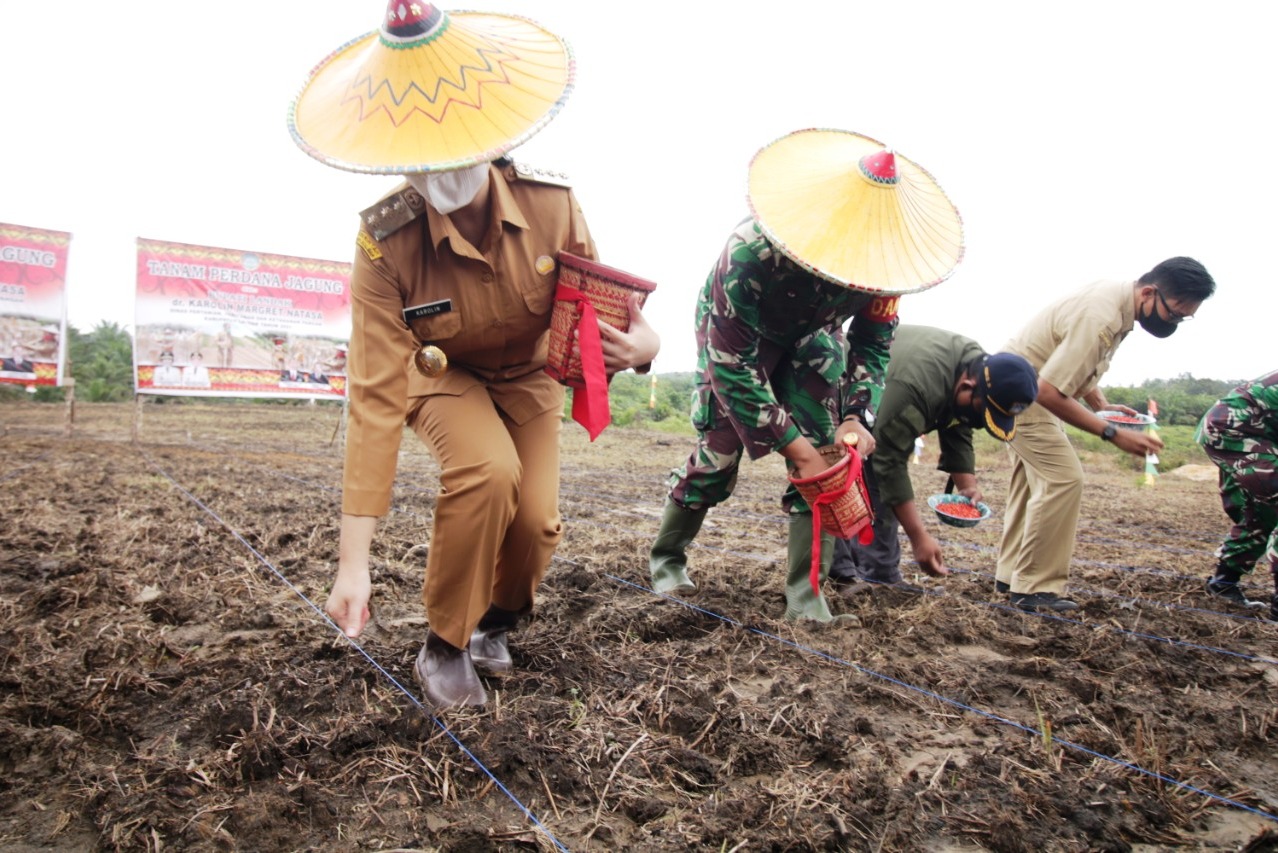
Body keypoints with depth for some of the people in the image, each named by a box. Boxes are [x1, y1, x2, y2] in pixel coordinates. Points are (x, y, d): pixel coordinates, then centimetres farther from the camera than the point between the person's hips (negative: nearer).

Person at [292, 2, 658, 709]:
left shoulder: (552, 205, -26)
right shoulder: (386, 243, -31)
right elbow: (374, 397, -33)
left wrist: (638, 342, -39)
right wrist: (353, 559, -35)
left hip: (528, 376, 3)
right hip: (443, 376, -2)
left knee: (537, 520, -15)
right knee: (488, 471, -33)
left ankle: (496, 623, 22)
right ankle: (444, 648, -7)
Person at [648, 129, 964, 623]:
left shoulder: (876, 259, -29)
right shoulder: (749, 253, -42)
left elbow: (873, 344, -12)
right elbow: (732, 365, -35)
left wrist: (856, 417, -28)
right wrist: (792, 445, -37)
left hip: (812, 337, 4)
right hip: (735, 333, -3)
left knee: (824, 450, -11)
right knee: (718, 452, -8)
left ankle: (805, 590, -3)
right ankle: (665, 558, 18)